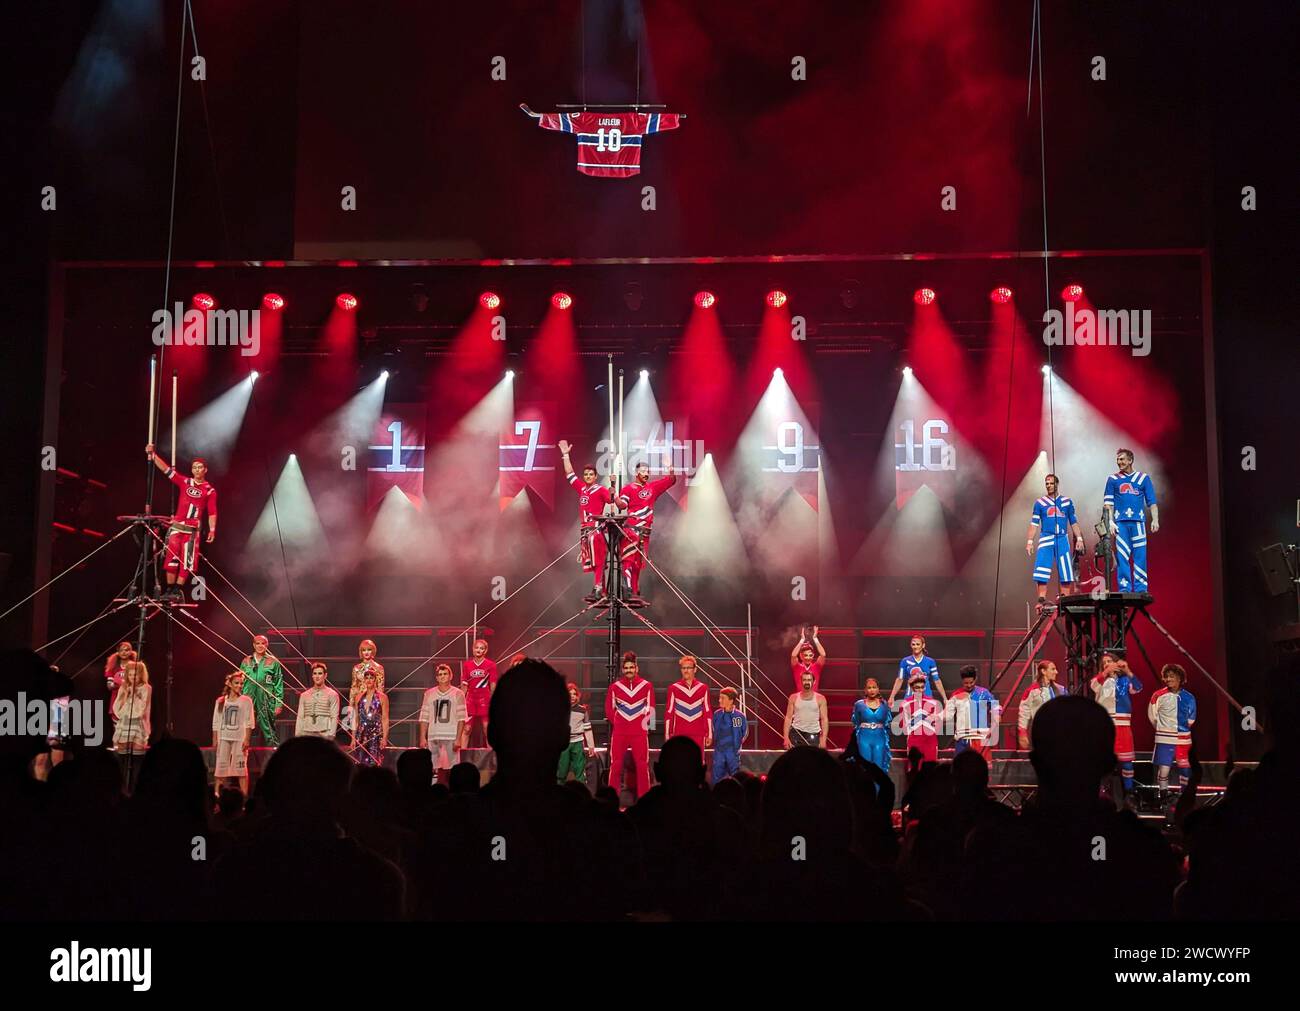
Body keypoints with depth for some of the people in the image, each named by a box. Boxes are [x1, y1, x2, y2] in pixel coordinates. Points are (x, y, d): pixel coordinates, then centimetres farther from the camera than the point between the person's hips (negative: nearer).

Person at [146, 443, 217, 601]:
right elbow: (167, 470, 3)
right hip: (176, 525, 2)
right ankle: (169, 589, 4)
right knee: (171, 557, -1)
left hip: (193, 529, -2)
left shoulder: (210, 491, 3)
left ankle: (178, 590, 3)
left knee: (186, 560, -3)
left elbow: (212, 512, 0)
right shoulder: (185, 482, 9)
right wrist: (152, 455, -5)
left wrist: (212, 530, -11)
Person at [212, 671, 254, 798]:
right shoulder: (220, 701, 10)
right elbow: (216, 722, 10)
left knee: (240, 766, -5)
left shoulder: (246, 701, 2)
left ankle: (244, 796, -4)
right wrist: (214, 740, 3)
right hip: (223, 738, 3)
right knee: (221, 766, 1)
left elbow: (249, 722, -2)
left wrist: (247, 739, -11)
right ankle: (216, 794, 4)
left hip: (240, 738, -2)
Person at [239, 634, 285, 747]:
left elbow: (279, 684, 5)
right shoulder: (246, 662, 13)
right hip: (249, 700, 3)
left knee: (268, 728, -4)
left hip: (267, 701, -2)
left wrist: (279, 703, -2)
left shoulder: (273, 662, 6)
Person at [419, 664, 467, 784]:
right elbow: (424, 718, 9)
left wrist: (458, 738, -10)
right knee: (437, 768, 4)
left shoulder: (457, 694, 3)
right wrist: (422, 738, 1)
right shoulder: (429, 694, 10)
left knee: (452, 769, -5)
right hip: (434, 737, 2)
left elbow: (461, 718, -2)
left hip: (452, 737, -2)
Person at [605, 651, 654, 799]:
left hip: (640, 732, 0)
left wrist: (643, 723, 2)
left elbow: (650, 709, 7)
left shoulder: (647, 686, 1)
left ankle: (643, 798, 8)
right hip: (619, 732, 1)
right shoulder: (615, 687, 2)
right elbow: (609, 709, 10)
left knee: (642, 766, 1)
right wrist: (617, 723, 4)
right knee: (615, 765, 1)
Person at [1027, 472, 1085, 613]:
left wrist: (1079, 538, 2)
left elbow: (1073, 522, 12)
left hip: (1062, 539, 1)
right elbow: (1034, 523, 6)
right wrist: (1030, 541, -2)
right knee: (1042, 570, -11)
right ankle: (1042, 600, -11)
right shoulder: (1040, 502, 8)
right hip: (1046, 538, -1)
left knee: (1065, 570, -2)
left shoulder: (1067, 502, 12)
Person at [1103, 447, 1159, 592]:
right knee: (1122, 556, -4)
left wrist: (1155, 519, -3)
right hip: (1120, 522, 0)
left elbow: (1152, 502, 8)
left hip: (1138, 521, 0)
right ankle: (1124, 589, -2)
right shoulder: (1113, 479, 13)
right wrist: (1110, 521, -2)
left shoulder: (1143, 478, 12)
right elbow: (1108, 503, 9)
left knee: (1140, 555, -3)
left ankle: (1141, 589, 0)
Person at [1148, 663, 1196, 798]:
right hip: (1164, 740, -2)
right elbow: (1152, 716, 5)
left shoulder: (1189, 697, -1)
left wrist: (1181, 727, 12)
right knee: (1163, 770, -5)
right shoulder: (1159, 695, -6)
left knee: (1184, 769, 10)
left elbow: (1191, 719, 12)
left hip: (1183, 740, 2)